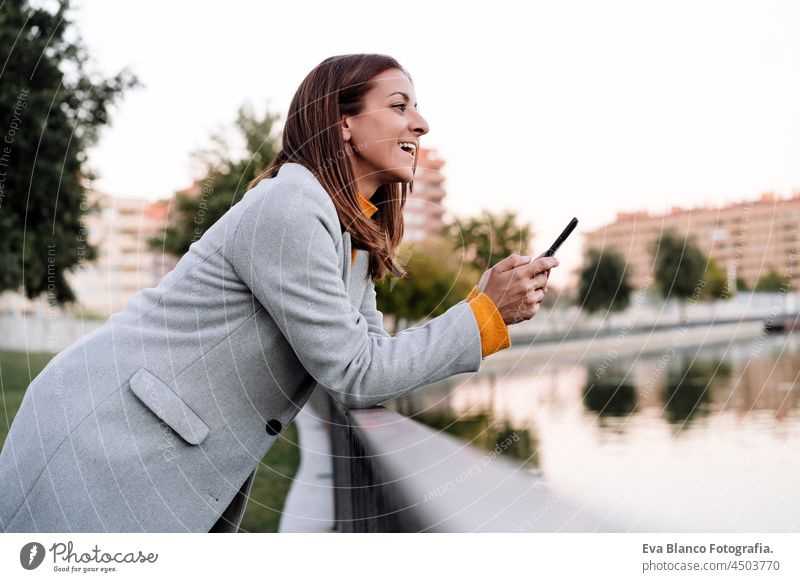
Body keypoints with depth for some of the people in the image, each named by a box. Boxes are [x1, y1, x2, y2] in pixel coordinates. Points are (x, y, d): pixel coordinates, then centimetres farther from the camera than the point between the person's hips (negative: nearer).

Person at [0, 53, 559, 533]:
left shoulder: (357, 239, 7)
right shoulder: (288, 208, -23)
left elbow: (366, 380, 4)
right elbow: (352, 373, -21)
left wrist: (488, 305, -4)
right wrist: (485, 314, -17)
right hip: (102, 438, -9)